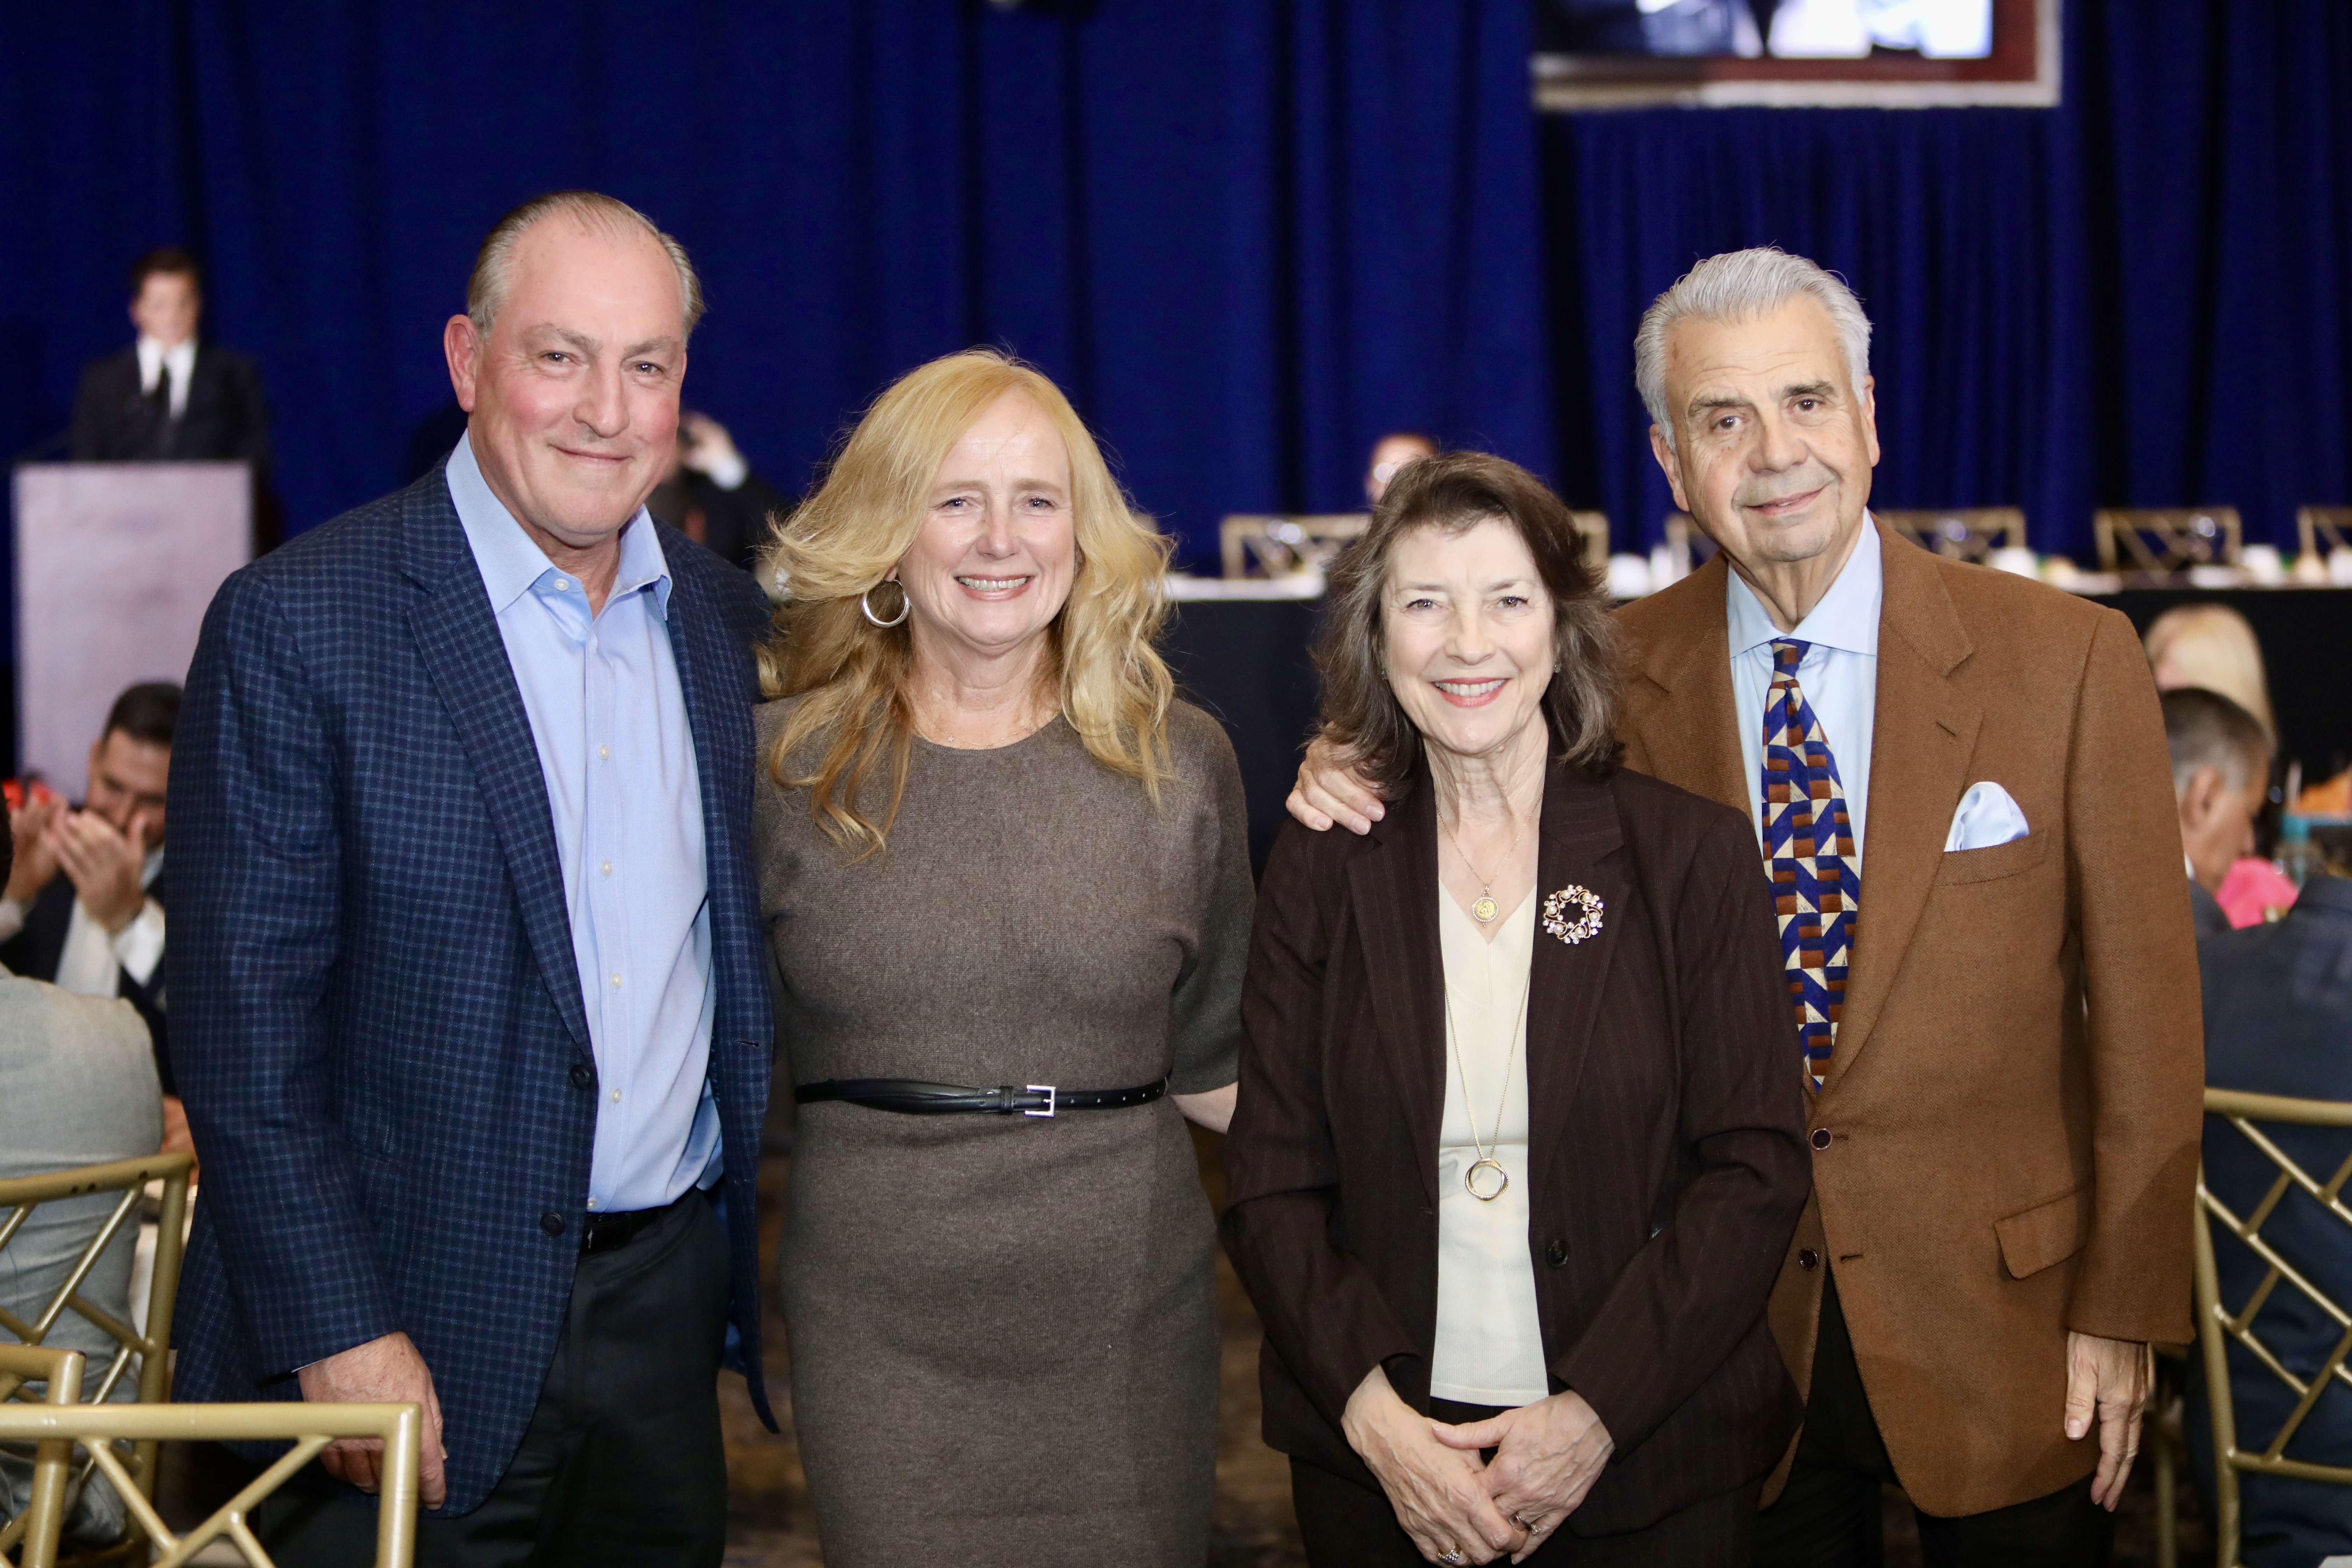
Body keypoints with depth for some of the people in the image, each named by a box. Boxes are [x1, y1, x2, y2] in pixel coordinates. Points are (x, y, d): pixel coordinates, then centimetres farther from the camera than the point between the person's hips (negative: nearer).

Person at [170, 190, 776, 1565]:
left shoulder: (728, 619, 7)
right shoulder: (297, 626, -11)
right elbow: (244, 1026, -12)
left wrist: (753, 1246, 9)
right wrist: (340, 1336, -15)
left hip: (671, 1303, 5)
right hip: (419, 1340, -5)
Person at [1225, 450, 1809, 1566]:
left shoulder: (1692, 854, -3)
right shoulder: (1321, 870, 1)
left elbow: (1757, 1169, -6)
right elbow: (1269, 1183, 1)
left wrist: (1595, 1413, -14)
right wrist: (1372, 1411, -13)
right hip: (1375, 1456, 1)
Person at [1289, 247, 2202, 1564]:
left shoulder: (2069, 656, -8)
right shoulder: (1619, 671, -3)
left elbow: (2144, 1008, -5)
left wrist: (2124, 1309, -6)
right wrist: (1361, 770, -9)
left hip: (2003, 1309, -1)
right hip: (1737, 1322, 1)